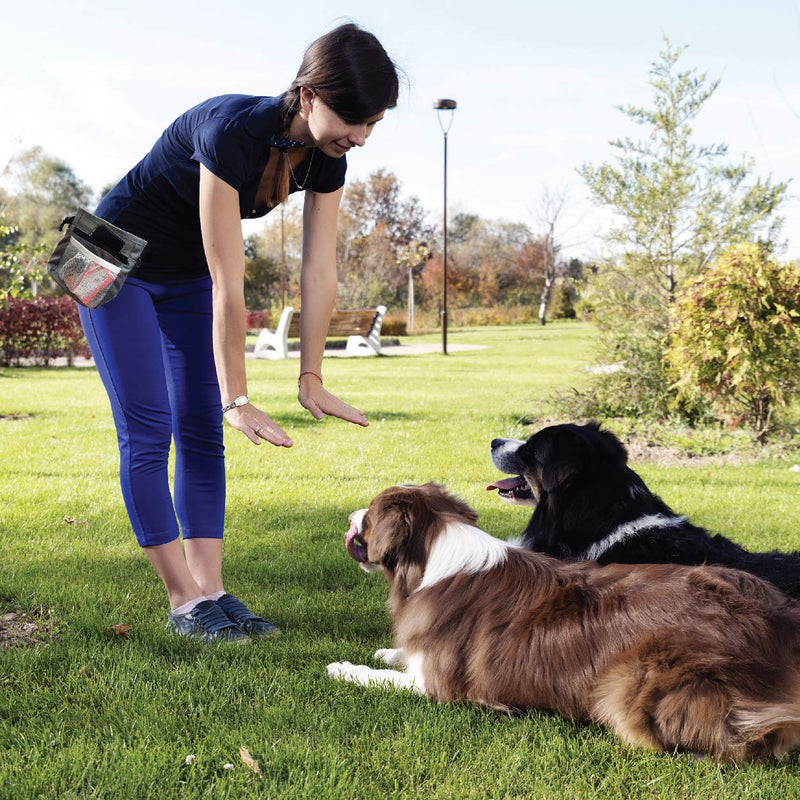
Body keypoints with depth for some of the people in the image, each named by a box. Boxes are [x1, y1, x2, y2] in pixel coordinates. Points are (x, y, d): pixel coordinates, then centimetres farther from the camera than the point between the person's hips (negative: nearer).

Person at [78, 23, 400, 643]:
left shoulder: (326, 159, -15)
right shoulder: (232, 132, -37)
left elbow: (320, 272, -10)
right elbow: (228, 285, -35)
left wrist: (311, 378, -9)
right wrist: (238, 399, -31)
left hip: (186, 279, 7)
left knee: (201, 433, 2)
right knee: (148, 431, -8)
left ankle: (210, 591, 3)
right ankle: (185, 603, -4)